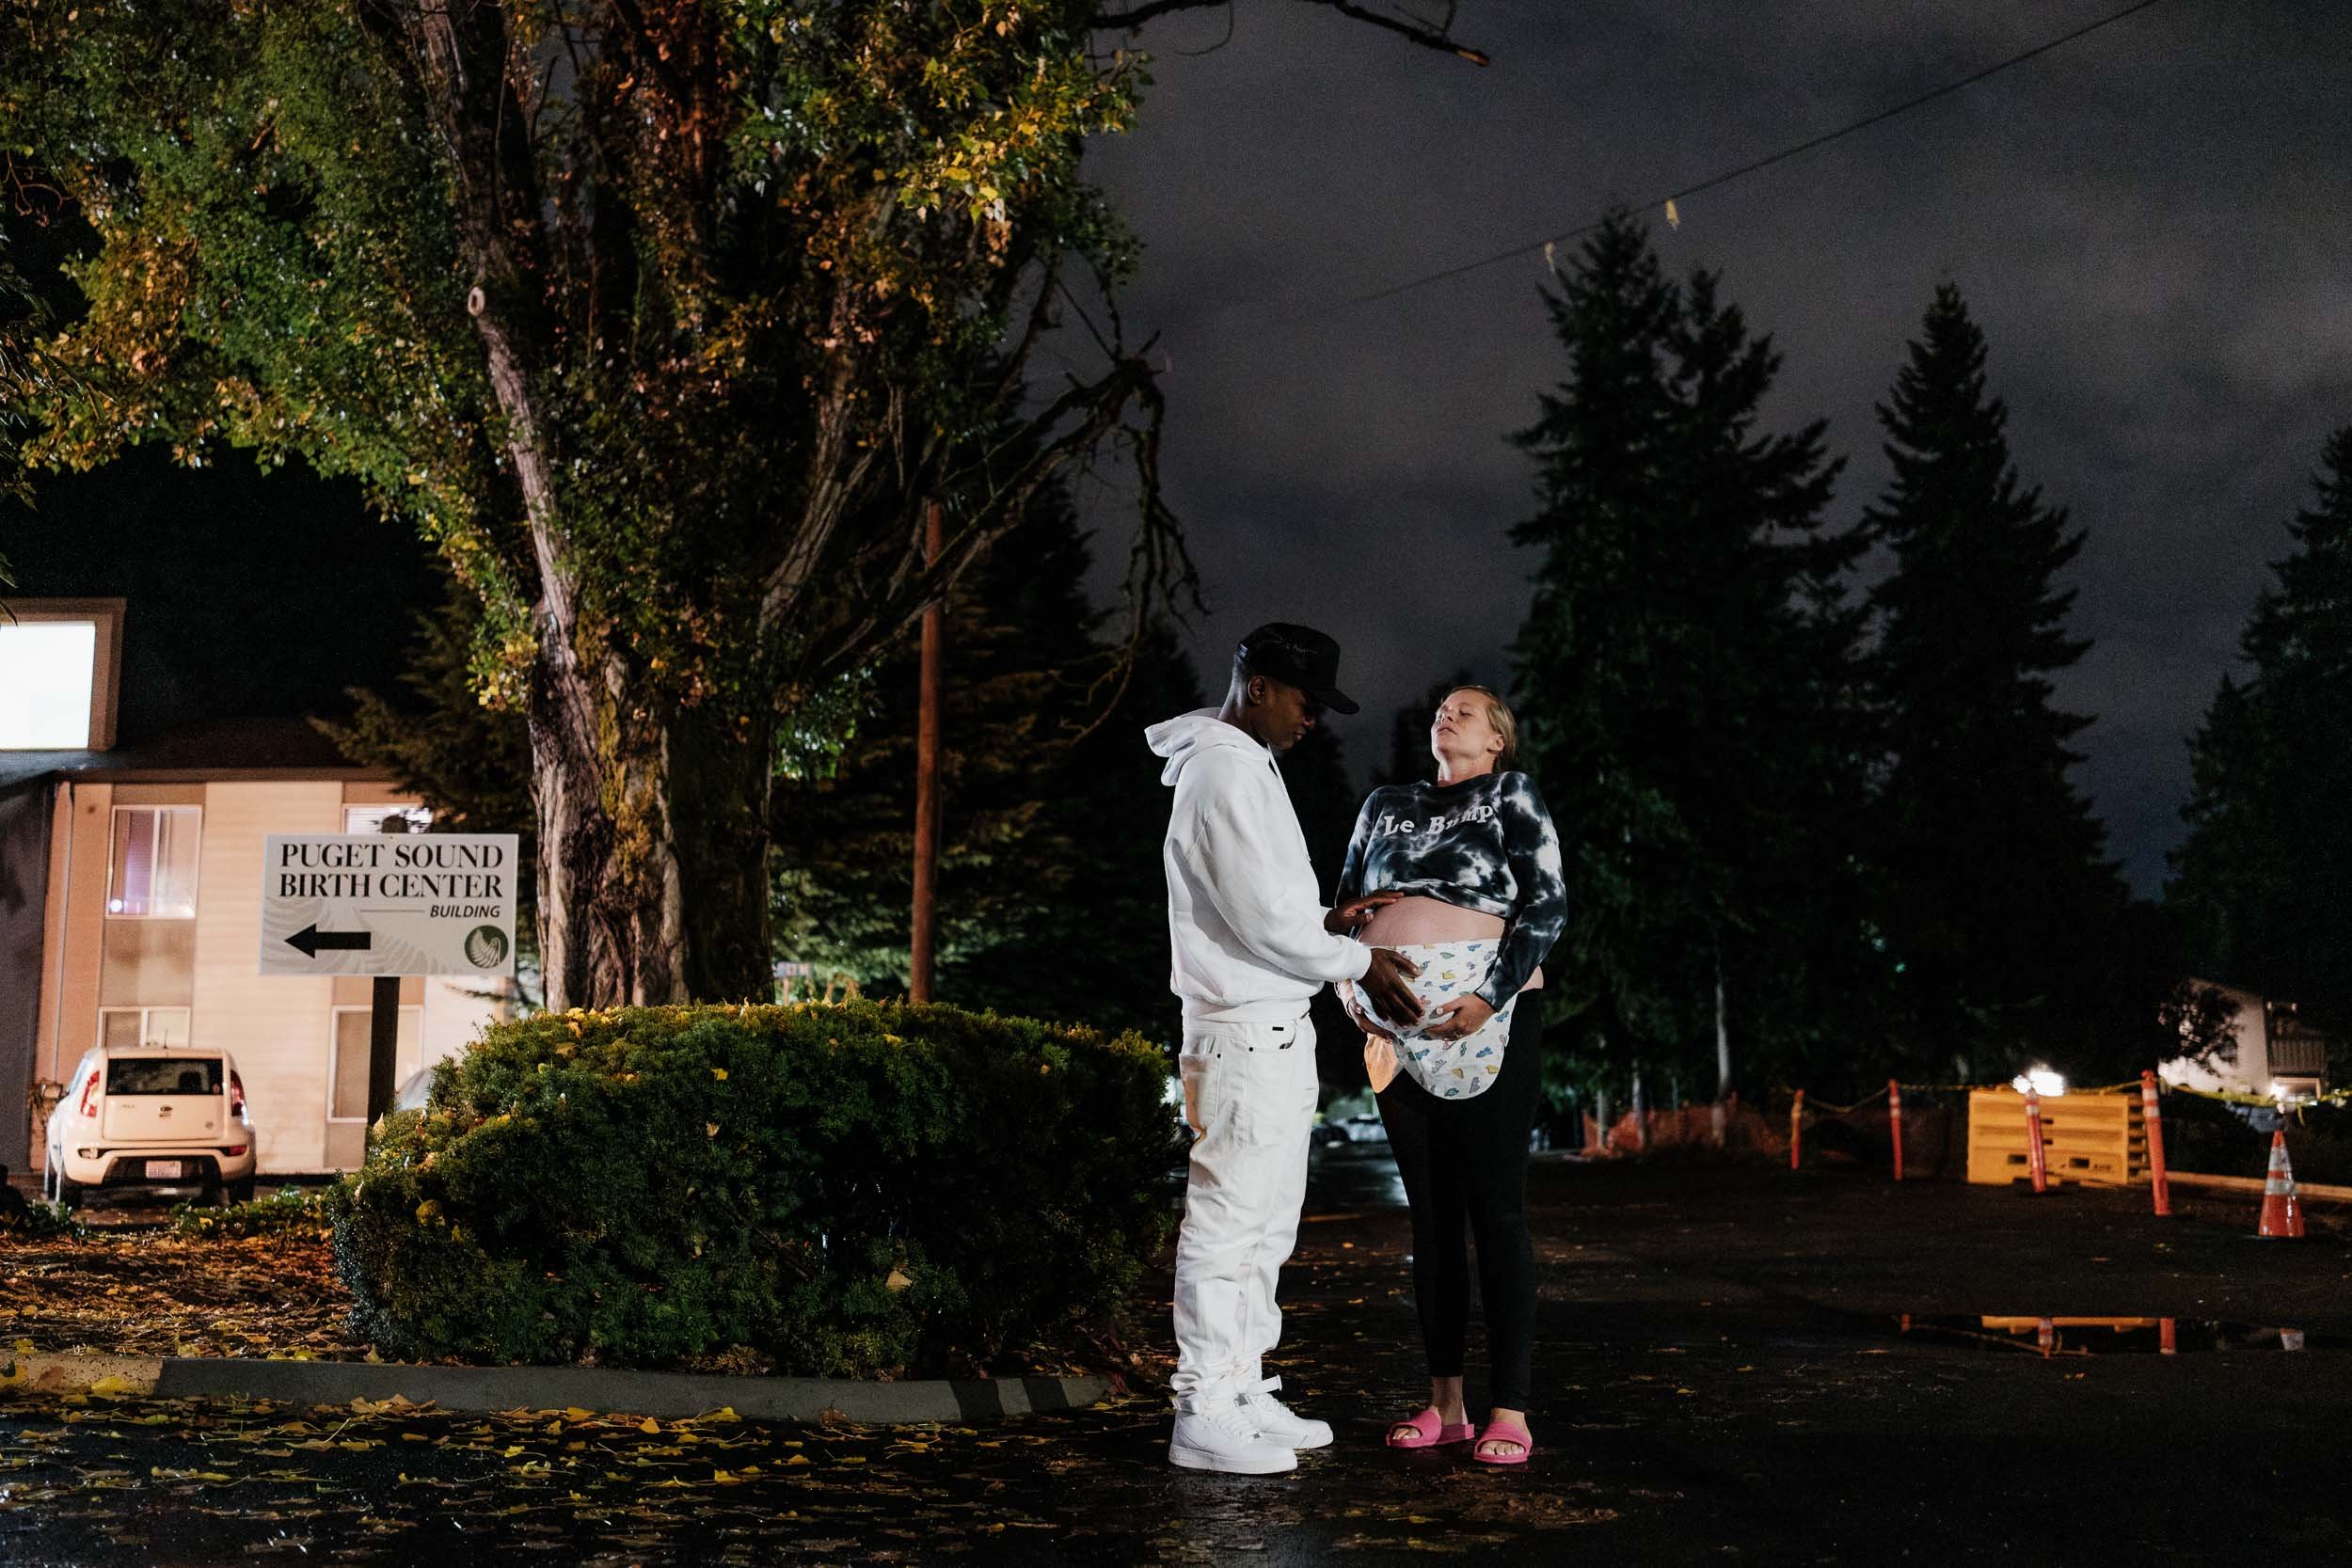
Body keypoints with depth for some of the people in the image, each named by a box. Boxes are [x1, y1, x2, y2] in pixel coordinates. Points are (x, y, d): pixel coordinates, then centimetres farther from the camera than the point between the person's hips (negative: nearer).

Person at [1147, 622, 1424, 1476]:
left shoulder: (1246, 765, 18)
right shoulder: (1226, 771, -16)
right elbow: (1262, 917, -20)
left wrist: (1325, 920, 7)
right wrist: (1356, 960, -8)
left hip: (1276, 1028, 11)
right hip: (1246, 1030, -11)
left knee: (1264, 1222, 15)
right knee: (1227, 1221, -6)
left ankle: (1242, 1392, 23)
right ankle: (1202, 1414, -2)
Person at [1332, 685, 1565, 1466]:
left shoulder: (1510, 796, 3)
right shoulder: (1386, 806, 18)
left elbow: (1548, 903, -5)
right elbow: (1347, 904, 22)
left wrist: (1492, 998, -15)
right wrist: (1352, 992, 6)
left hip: (1486, 1023, -5)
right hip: (1399, 1029, 5)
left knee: (1495, 1210, -6)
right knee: (1430, 1213, 6)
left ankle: (1510, 1411, -5)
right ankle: (1444, 1401, 11)